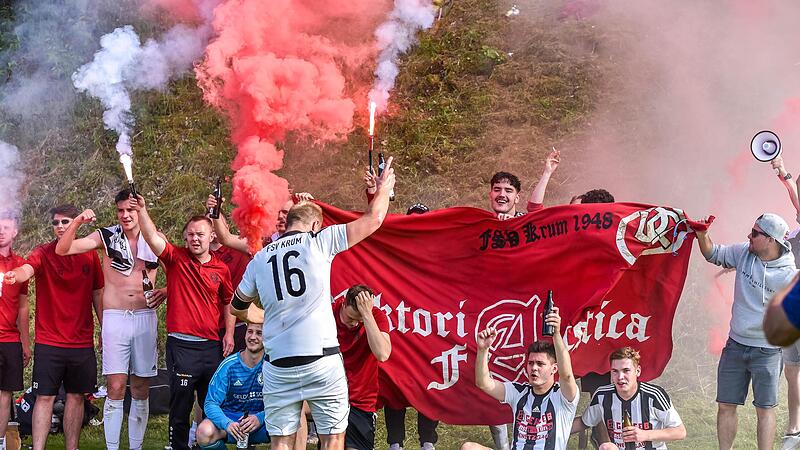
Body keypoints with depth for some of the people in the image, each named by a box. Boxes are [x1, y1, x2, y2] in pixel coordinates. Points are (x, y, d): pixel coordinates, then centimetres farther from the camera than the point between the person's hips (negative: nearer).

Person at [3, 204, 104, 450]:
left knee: (76, 396, 9)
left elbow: (97, 293, 14)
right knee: (45, 396, -3)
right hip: (48, 341, -3)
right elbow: (27, 269, -27)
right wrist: (14, 275, -50)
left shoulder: (90, 255, 6)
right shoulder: (43, 253, -5)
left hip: (82, 341, 3)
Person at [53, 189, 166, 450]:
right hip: (115, 318, -2)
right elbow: (62, 250, -4)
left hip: (145, 318, 2)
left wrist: (166, 292, -4)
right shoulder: (107, 237, 2)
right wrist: (78, 222, -18)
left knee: (141, 390, 7)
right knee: (116, 389, -7)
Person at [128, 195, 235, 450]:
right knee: (180, 405, 1)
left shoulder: (221, 269, 7)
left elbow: (227, 302, 18)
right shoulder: (176, 259, 0)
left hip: (212, 346, 3)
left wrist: (229, 333, 8)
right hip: (181, 345, -3)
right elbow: (152, 237, -15)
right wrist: (142, 210, -29)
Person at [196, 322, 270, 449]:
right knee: (204, 432, -31)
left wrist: (260, 418, -31)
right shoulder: (229, 365, -6)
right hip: (230, 417, 1)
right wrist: (227, 424, -31)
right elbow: (211, 403, -10)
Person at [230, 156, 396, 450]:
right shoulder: (319, 241, 1)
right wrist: (384, 189, 25)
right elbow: (373, 220, 7)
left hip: (278, 367, 3)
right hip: (322, 362, -3)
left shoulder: (260, 259, 11)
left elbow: (238, 308, 24)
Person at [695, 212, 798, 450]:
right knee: (725, 406, 9)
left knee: (765, 409, 2)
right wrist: (702, 235, -4)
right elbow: (714, 254, 12)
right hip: (735, 345, 5)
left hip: (766, 351, -5)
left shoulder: (789, 276, -17)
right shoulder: (743, 252, -3)